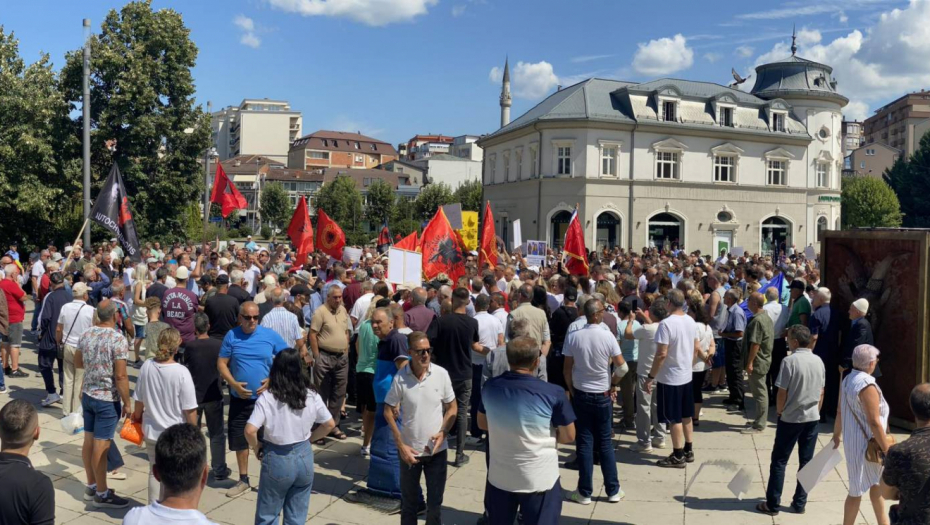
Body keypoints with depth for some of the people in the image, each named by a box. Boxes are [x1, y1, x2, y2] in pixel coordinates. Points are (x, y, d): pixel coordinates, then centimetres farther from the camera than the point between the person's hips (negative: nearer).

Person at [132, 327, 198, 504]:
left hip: (151, 431, 4)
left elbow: (138, 401, 2)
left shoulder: (147, 366, -9)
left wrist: (137, 418, 22)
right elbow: (190, 410, -16)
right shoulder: (181, 372, -21)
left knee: (154, 472, 20)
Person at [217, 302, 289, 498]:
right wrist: (234, 384, -14)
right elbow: (221, 364, 1)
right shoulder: (231, 336, -2)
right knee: (239, 439, 11)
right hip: (239, 398, 2)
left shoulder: (270, 336, -4)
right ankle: (243, 480, 29)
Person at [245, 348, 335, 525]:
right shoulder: (311, 396, -3)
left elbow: (250, 430, -20)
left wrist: (256, 448, -2)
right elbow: (329, 424, 4)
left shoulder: (267, 397, -14)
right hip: (304, 457, 3)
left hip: (277, 459, -3)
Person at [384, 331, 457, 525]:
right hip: (409, 450, -1)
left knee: (435, 503, 13)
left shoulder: (441, 374, -11)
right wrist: (401, 445, -8)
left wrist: (443, 432, -14)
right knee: (409, 502, 16)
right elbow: (389, 411, -4)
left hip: (437, 450, 1)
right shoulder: (400, 378, -14)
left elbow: (452, 407, 1)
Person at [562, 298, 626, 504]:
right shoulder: (608, 336, -11)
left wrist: (572, 390, 8)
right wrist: (614, 386, 11)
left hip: (581, 395, 0)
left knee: (585, 442, 6)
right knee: (605, 442, 10)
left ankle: (585, 492, 10)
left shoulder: (573, 337, -9)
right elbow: (621, 366, -5)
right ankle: (613, 491, 17)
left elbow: (567, 369, -3)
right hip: (602, 396, 0)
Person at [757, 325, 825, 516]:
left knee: (779, 461, 4)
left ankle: (772, 504, 9)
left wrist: (779, 412, 2)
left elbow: (782, 393, -14)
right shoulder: (818, 361, 2)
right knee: (806, 462, 11)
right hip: (812, 418, 5)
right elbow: (821, 393, 9)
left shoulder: (790, 361, -16)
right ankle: (799, 504, 17)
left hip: (791, 419, -5)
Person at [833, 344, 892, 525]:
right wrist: (887, 449, -17)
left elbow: (840, 412, 11)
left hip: (851, 440, 9)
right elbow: (874, 422, -24)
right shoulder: (867, 385, -23)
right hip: (866, 445, -9)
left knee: (876, 483, 24)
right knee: (857, 491, 4)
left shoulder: (848, 380, 3)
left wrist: (836, 435, 22)